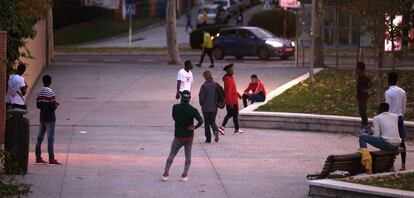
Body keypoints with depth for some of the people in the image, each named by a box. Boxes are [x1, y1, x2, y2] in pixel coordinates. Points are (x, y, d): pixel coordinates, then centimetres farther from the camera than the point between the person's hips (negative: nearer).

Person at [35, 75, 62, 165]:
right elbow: (53, 107, -19)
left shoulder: (40, 93, 6)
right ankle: (51, 159, -5)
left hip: (42, 118, 7)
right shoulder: (50, 93, -16)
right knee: (50, 139, -5)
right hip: (50, 119, -7)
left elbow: (38, 105, 10)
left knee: (40, 138, 10)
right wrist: (56, 105, 2)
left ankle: (38, 157, 13)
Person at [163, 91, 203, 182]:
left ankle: (165, 174, 8)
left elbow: (175, 118, -6)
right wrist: (195, 127, -3)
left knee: (171, 155, 12)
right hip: (189, 137, 0)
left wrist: (186, 126, -3)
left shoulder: (175, 107, -9)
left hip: (178, 136, 0)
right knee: (188, 156, 15)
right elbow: (200, 121, -21)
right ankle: (184, 175, 10)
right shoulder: (192, 110, -12)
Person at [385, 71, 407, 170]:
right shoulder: (402, 92, 6)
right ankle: (403, 165, 8)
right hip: (400, 118, 6)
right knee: (402, 142, 7)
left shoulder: (388, 92, -13)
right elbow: (404, 107, 10)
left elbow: (388, 108, -15)